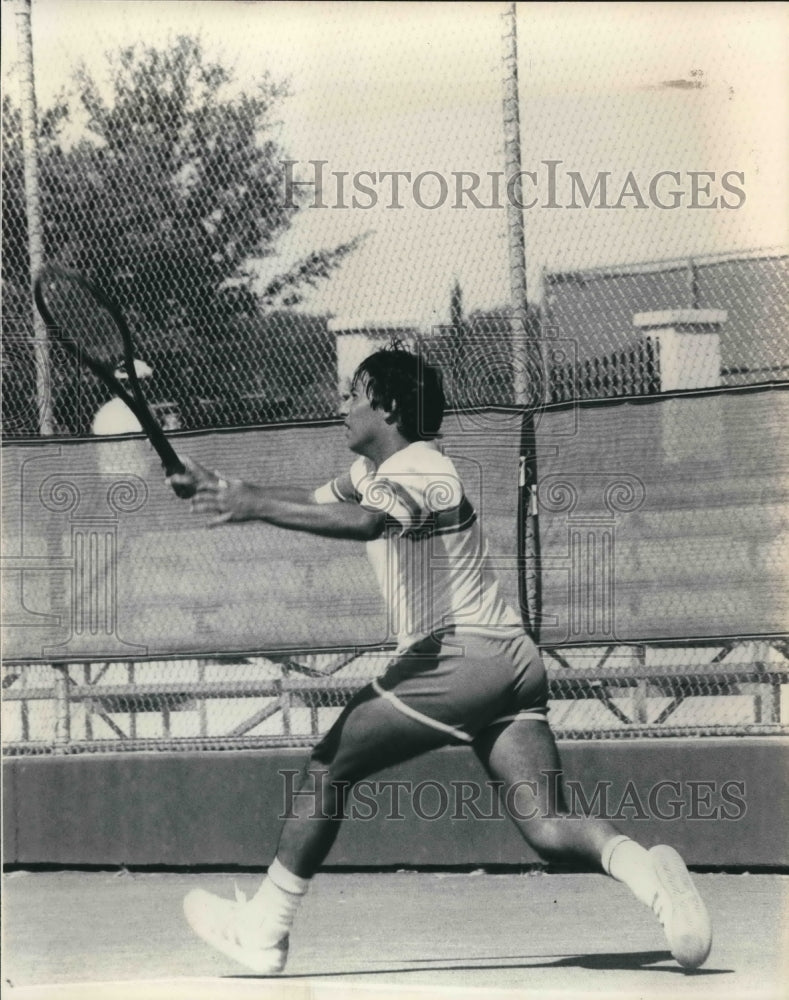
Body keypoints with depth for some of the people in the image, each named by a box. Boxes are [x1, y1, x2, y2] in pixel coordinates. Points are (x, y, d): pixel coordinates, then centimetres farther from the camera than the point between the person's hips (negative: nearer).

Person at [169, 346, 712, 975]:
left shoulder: (420, 471, -10)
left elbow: (364, 522, -31)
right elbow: (315, 501, 31)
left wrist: (256, 506, -33)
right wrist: (225, 489, 18)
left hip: (457, 657, -9)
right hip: (510, 659, 9)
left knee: (327, 770, 3)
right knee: (547, 828, -5)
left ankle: (263, 930, 8)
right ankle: (646, 871, -30)